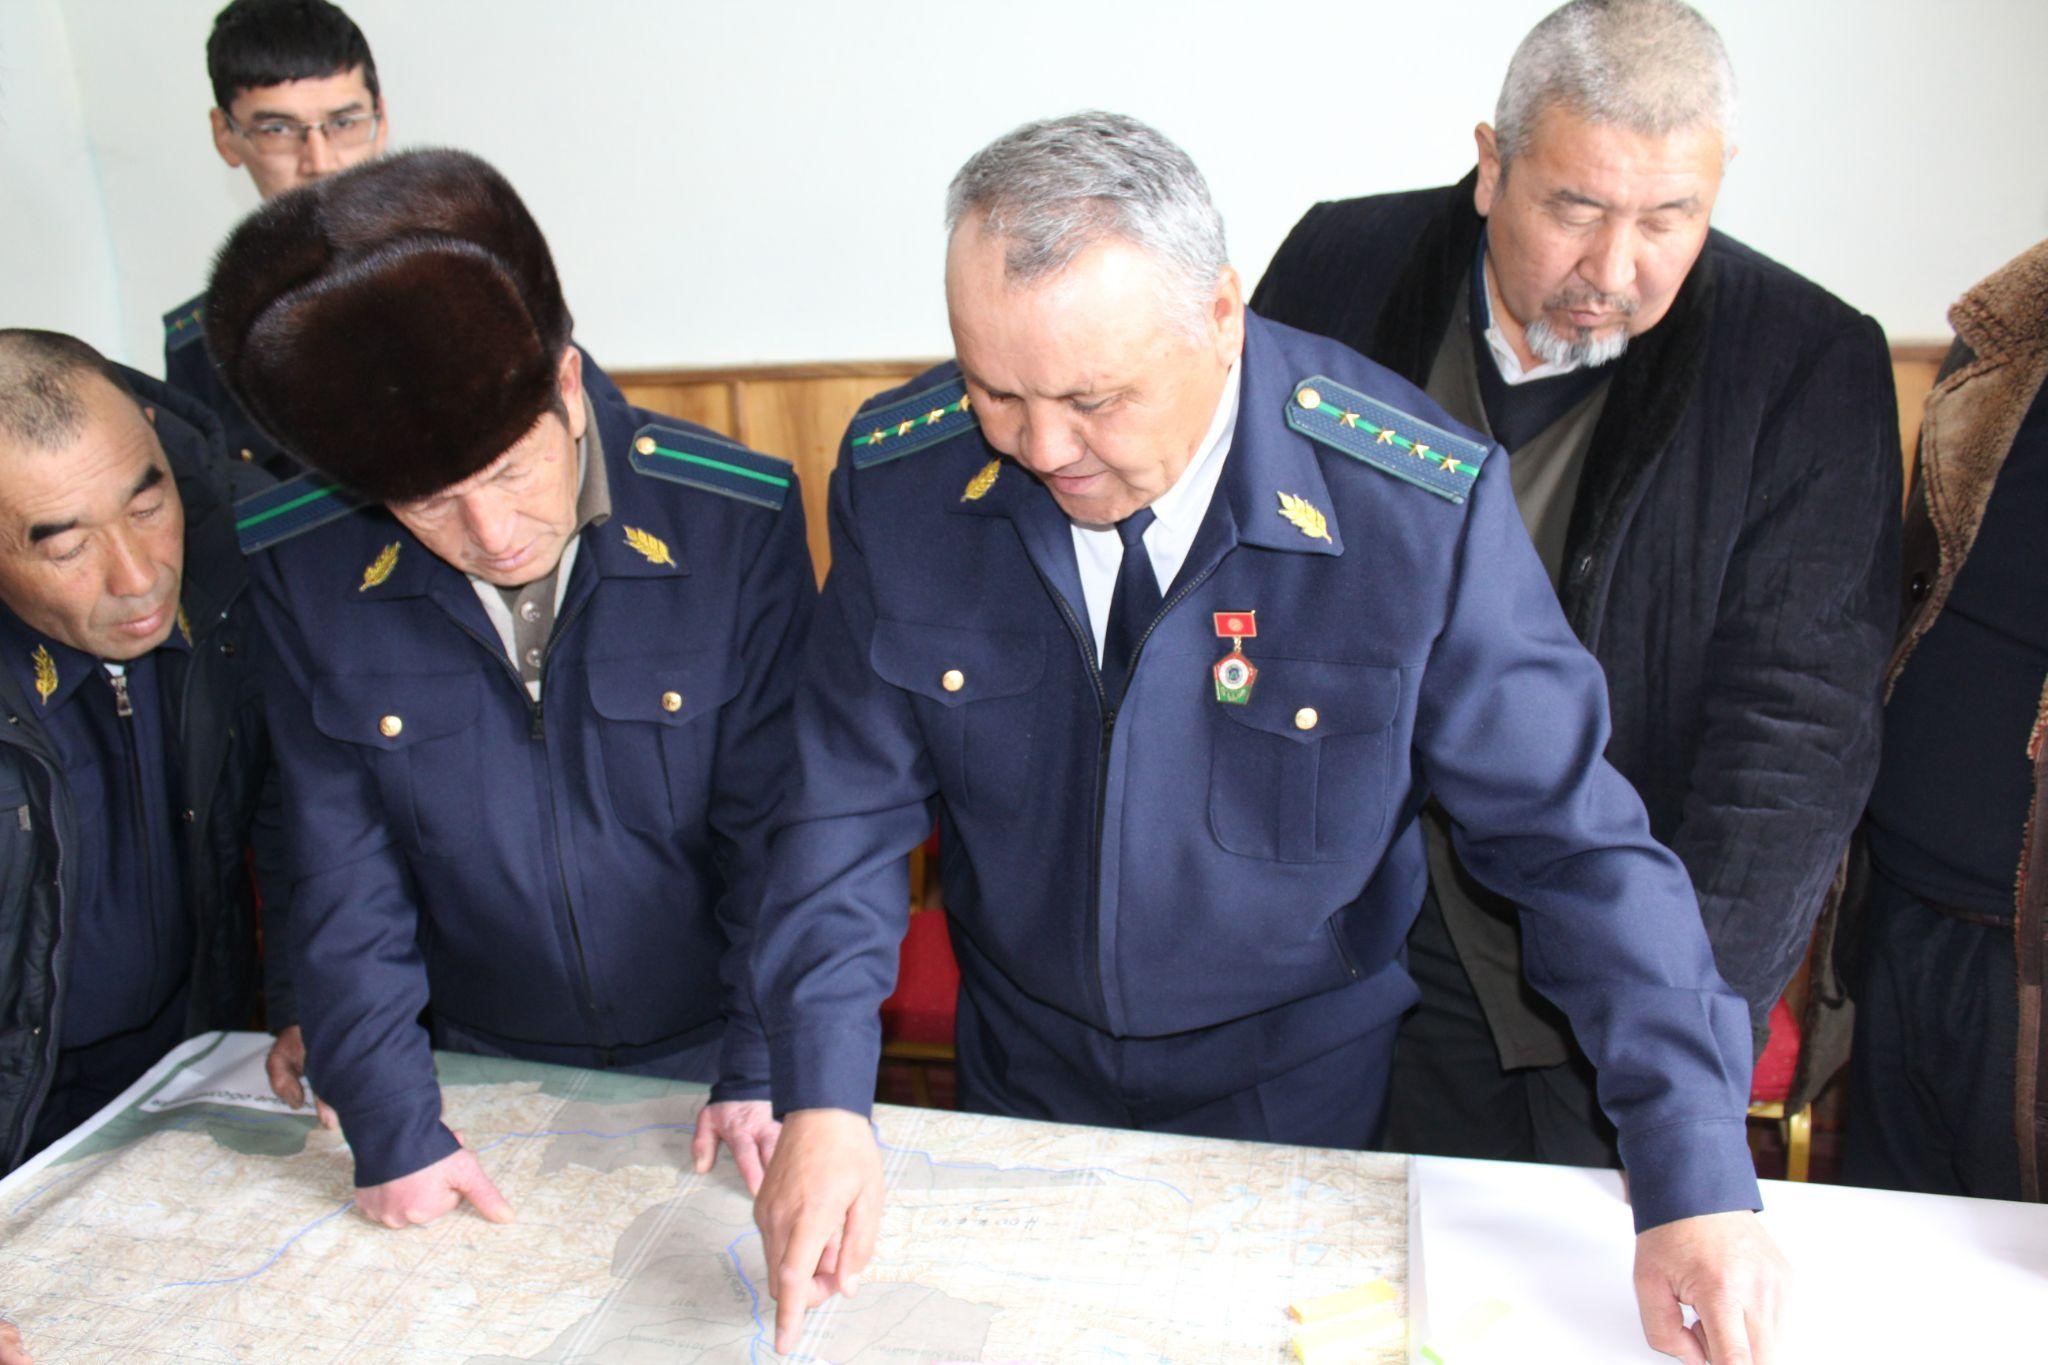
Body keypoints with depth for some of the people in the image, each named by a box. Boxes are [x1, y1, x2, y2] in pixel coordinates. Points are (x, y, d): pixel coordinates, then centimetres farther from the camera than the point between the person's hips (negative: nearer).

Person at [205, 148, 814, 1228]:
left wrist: (767, 1067, -13)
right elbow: (344, 874, -6)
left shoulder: (737, 519, -19)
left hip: (710, 1055, -1)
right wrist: (392, 1125, -9)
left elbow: (778, 823, -13)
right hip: (492, 1085, 2)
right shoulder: (301, 569, -12)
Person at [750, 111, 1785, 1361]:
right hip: (1025, 1081, 3)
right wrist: (823, 1097, -22)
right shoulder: (900, 478, -18)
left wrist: (1695, 1177, -22)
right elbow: (853, 807, -11)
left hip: (1314, 1098, -2)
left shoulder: (1422, 506, -26)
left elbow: (1569, 834, -20)